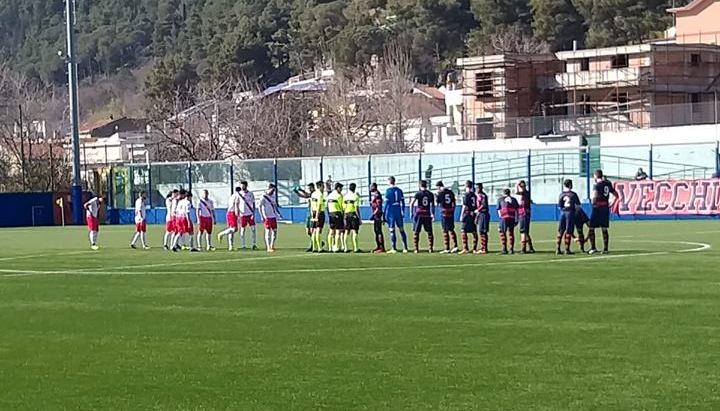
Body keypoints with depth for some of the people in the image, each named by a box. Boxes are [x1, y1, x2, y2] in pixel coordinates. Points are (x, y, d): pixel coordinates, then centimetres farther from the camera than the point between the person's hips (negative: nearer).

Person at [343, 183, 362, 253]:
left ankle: (346, 248, 8)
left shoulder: (345, 196, 8)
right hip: (354, 215, -5)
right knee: (354, 232, -4)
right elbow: (356, 208, -12)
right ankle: (355, 248, -7)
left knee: (346, 232, 8)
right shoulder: (355, 196, -7)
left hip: (346, 215, 5)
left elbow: (343, 208, 8)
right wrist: (359, 217, -9)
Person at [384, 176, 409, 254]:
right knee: (402, 230, 10)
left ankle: (393, 249, -5)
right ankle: (405, 248, 10)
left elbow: (386, 203, -9)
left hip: (391, 212, -5)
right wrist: (403, 212, 18)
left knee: (392, 230, -3)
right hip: (399, 212, 5)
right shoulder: (399, 190, 10)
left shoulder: (388, 190, -6)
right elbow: (403, 202, 11)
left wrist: (384, 213, -5)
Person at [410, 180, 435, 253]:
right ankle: (430, 248, 9)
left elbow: (411, 204, -9)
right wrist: (432, 214, 19)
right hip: (427, 215, 3)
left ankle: (416, 248, -1)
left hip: (419, 215, -3)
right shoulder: (430, 194, 5)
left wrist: (411, 212, 1)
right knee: (429, 232, 12)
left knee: (416, 232, 4)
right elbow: (432, 205, 9)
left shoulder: (418, 193, -4)